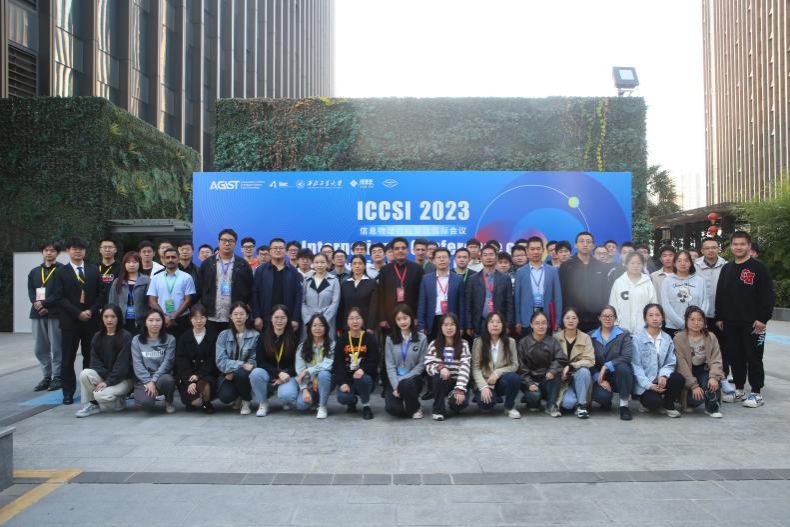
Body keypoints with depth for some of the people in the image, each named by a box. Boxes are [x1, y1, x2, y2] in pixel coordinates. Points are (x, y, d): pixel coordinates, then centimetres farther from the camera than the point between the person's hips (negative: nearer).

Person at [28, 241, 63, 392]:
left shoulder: (62, 271, 0)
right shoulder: (34, 272, 17)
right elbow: (31, 292, 9)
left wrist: (43, 303, -14)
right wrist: (37, 305, -8)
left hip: (55, 313, -5)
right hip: (37, 313, 6)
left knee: (56, 348, -3)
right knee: (40, 348, 9)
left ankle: (57, 377, 6)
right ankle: (46, 376, 19)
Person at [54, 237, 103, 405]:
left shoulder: (94, 270, 10)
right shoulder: (61, 273, 5)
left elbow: (100, 294, 6)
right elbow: (60, 298, -3)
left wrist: (91, 311, -9)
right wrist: (78, 313, -13)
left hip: (91, 320, 1)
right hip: (70, 321, -1)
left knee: (90, 356, 5)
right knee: (68, 358, 2)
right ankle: (68, 392, 10)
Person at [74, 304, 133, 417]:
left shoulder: (126, 336, -10)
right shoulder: (97, 337, 7)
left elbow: (122, 363, -15)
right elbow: (95, 361, 1)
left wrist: (108, 381, -20)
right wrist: (105, 376, -15)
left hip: (122, 379, -5)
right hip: (103, 375, 5)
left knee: (100, 394, -29)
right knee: (84, 374, -24)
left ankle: (119, 402, 3)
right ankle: (89, 405, -4)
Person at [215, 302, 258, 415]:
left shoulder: (255, 335, -4)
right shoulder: (223, 335, 2)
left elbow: (254, 361, -8)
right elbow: (221, 361, -9)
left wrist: (234, 371, -18)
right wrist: (240, 365, -24)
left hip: (245, 373, -1)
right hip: (228, 374, 1)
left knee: (241, 374, -35)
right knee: (225, 396, -27)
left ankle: (246, 401, -4)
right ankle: (238, 397, 12)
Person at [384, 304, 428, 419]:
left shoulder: (422, 338, -2)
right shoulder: (390, 339, 2)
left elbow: (421, 364, -5)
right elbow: (390, 365, -3)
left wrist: (403, 379, -15)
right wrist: (395, 386, -16)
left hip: (412, 378, -1)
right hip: (394, 380, 1)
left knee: (405, 384, -36)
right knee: (391, 408, -25)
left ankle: (415, 408, -4)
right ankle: (404, 403, 13)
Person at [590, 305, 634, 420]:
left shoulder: (623, 334, 0)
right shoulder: (591, 337, 4)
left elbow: (627, 356, -15)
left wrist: (607, 366, -23)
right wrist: (599, 379, -16)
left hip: (618, 375, 0)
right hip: (600, 377, 0)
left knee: (622, 367, -35)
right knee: (602, 396, -31)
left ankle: (624, 404, -17)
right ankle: (606, 401, 10)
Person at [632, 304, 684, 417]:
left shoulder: (667, 339, 5)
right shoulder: (638, 339, -7)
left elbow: (670, 363, 0)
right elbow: (636, 365, -10)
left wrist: (663, 376, -21)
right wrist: (649, 385, -19)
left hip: (661, 379, 4)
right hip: (644, 383, -4)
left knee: (679, 378, -25)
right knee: (654, 402, -29)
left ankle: (668, 406, 1)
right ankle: (645, 400, 11)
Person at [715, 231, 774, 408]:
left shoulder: (759, 268, -4)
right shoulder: (726, 269, 12)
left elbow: (767, 295, -9)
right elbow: (720, 294, 15)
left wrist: (763, 318, -15)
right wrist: (719, 317, 10)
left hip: (752, 323, -5)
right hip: (730, 324, 5)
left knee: (753, 358, 1)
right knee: (735, 358, 10)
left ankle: (756, 393, 10)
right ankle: (739, 389, 21)